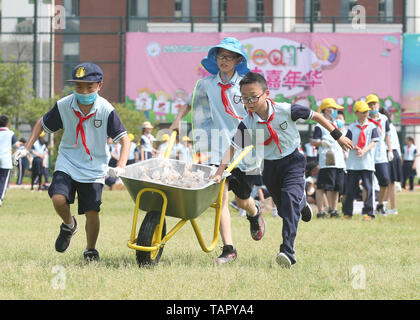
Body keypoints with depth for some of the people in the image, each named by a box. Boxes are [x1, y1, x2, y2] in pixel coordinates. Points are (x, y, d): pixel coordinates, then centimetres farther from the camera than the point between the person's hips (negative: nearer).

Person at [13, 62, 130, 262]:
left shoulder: (106, 111, -15)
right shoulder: (64, 106, -10)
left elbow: (124, 140, -10)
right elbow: (42, 124, 8)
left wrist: (120, 167, -25)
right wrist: (26, 149, 0)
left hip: (94, 169, -1)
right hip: (67, 164, 1)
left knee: (92, 211, -5)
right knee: (58, 199, -22)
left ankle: (91, 250, 22)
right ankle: (68, 225, 13)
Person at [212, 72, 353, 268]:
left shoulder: (286, 110, -19)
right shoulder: (247, 124, -13)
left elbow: (315, 116, -6)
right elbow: (232, 147, -11)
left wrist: (338, 136, 1)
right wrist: (219, 173, -21)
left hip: (292, 161, -4)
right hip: (269, 167, 4)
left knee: (290, 199, -25)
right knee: (283, 210, 14)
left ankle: (287, 251, -33)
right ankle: (302, 205, 54)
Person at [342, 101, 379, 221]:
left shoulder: (372, 126, 5)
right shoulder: (352, 127, 7)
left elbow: (373, 142, -1)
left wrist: (364, 151, -17)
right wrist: (355, 148, -19)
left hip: (367, 162, -1)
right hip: (353, 162, 1)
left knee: (368, 187, -4)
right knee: (350, 188, 3)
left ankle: (368, 212, 0)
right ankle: (347, 212, 12)